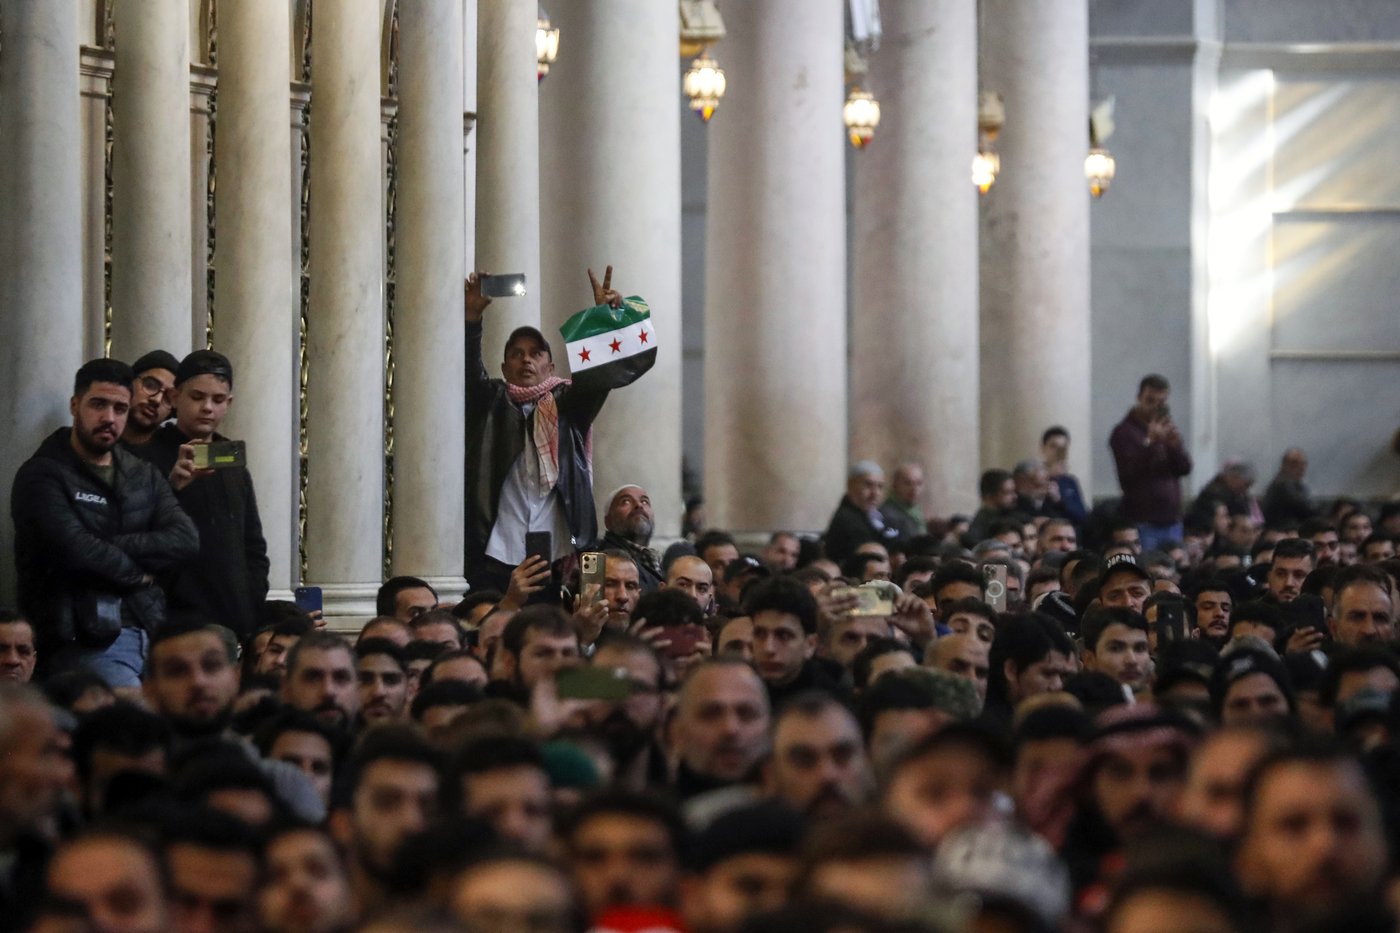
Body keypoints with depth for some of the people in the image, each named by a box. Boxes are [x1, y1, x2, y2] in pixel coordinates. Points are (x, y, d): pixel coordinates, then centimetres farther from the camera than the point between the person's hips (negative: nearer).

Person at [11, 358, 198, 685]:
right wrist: (137, 572, 1)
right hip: (82, 642, -6)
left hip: (149, 633, 6)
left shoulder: (144, 476, 19)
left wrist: (109, 547, -8)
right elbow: (75, 550, -16)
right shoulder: (43, 475, 0)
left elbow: (185, 541, 2)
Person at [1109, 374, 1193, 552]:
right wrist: (1150, 442, -23)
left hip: (1172, 520, 6)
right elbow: (1128, 473, -15)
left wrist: (1176, 445, -12)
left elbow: (1185, 468, 7)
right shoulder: (1124, 432, -2)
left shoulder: (1167, 429, 16)